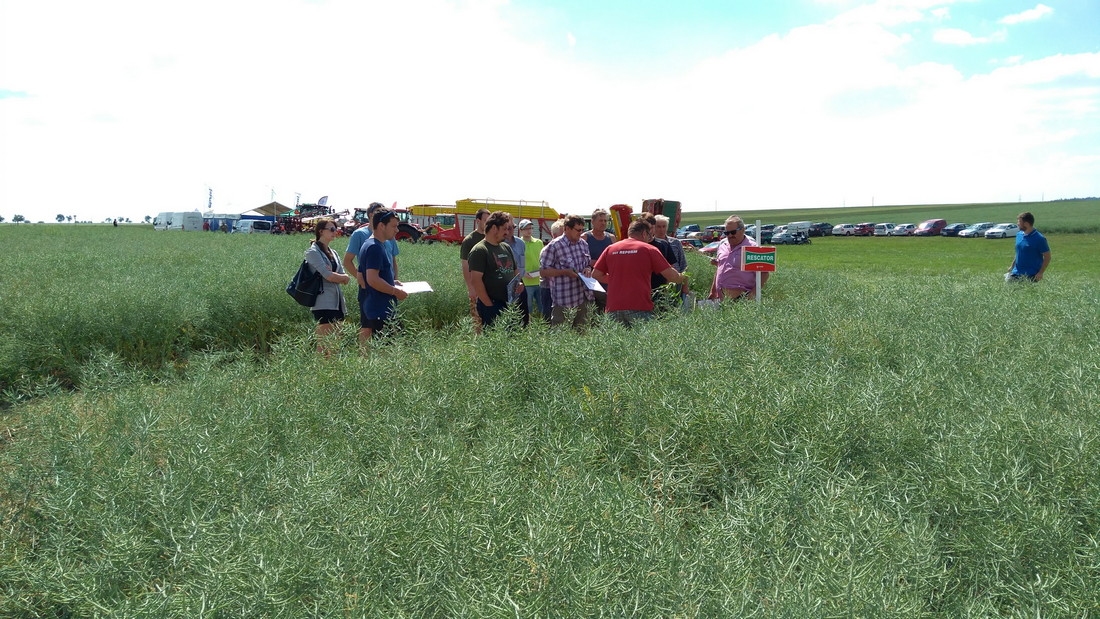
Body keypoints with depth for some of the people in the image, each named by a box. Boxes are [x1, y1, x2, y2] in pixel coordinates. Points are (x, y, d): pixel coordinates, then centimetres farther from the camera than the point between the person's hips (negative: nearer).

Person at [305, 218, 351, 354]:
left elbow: (345, 279, 8)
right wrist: (342, 277, 3)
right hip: (324, 303, -8)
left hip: (337, 302, 8)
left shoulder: (333, 253, 18)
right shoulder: (313, 252, -5)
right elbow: (328, 276, -15)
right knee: (324, 344, -9)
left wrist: (333, 275, -10)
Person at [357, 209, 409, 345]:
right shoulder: (375, 247, -16)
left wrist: (391, 282, 16)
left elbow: (360, 277, 21)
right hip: (381, 310, -11)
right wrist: (395, 291, -14)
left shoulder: (367, 245, 16)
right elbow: (373, 280, -24)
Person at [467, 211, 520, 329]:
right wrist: (489, 305, -18)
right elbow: (475, 280, -16)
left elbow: (515, 271, 27)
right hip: (491, 306, -8)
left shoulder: (506, 247, 17)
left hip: (509, 304, 8)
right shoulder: (479, 250, -9)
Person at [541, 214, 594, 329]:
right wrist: (565, 272, -19)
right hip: (563, 298, -6)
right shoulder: (554, 246, -10)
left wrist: (588, 269, 0)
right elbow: (543, 271, -10)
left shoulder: (583, 244, 11)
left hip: (583, 297, 6)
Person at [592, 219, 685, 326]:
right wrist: (681, 278, 21)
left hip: (613, 309, 4)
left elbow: (595, 274, 13)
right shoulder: (649, 249, 2)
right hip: (640, 308, -4)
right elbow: (671, 275, -1)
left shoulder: (610, 249, 11)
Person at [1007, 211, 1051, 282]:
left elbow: (1047, 257, -10)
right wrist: (1012, 266, 15)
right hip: (1016, 273, 6)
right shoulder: (1018, 235, 8)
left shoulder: (1039, 239, -11)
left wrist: (1040, 273, -18)